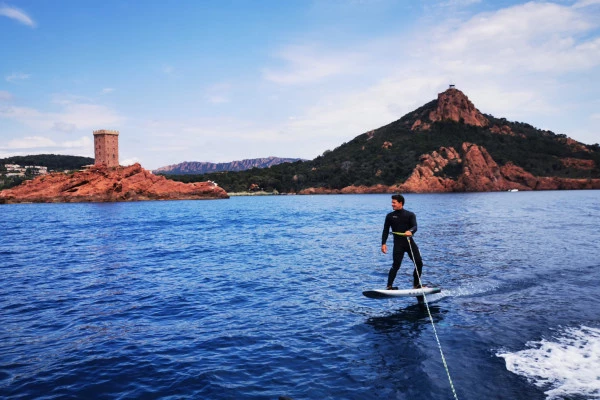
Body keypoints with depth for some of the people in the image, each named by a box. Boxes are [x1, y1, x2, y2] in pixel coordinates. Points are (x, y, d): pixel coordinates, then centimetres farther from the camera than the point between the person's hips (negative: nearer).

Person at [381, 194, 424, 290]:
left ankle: (416, 284, 17)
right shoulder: (390, 216, 9)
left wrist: (410, 231, -32)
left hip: (410, 241, 2)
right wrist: (383, 243, -5)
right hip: (398, 243, -2)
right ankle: (389, 286, -10)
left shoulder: (410, 215, 7)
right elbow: (386, 230, 7)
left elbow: (415, 227, -8)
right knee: (396, 265, -14)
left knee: (419, 263, -1)